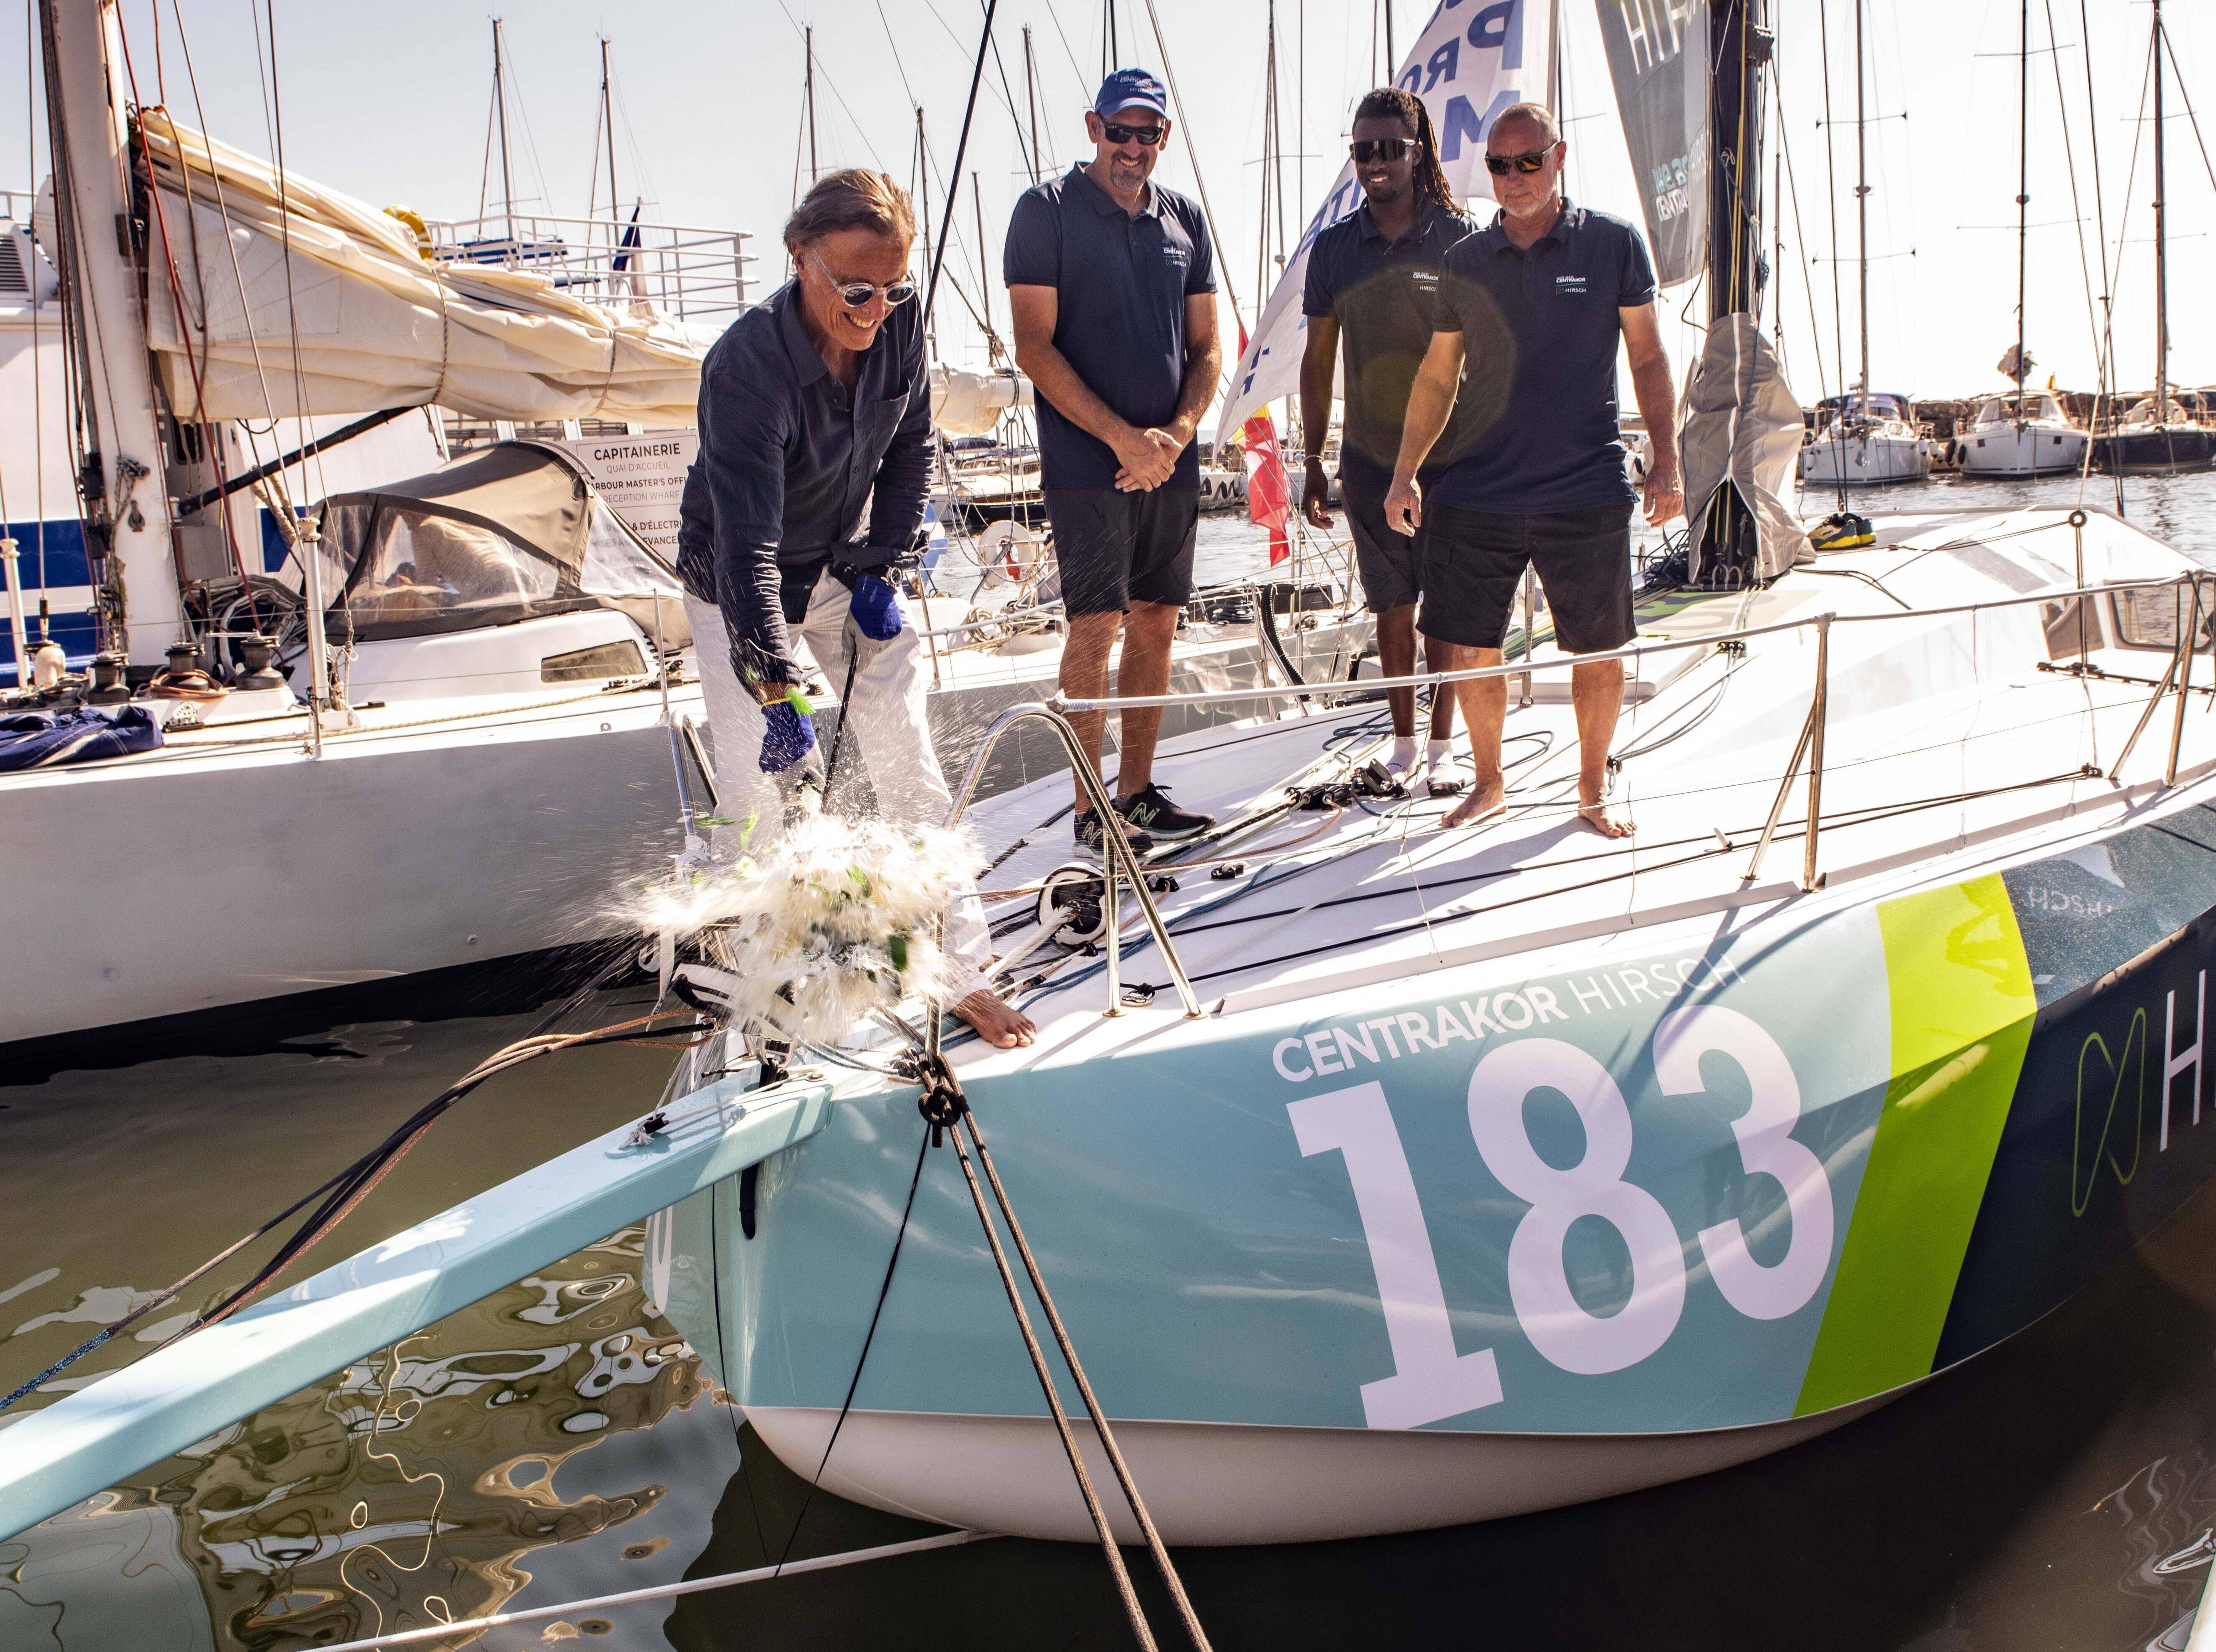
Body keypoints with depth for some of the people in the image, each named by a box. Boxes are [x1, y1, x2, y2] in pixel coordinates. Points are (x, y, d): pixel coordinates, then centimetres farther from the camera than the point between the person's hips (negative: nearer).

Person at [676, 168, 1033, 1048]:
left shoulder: (899, 323, -16)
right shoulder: (746, 365, -33)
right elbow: (748, 545, -38)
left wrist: (881, 565, -4)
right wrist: (777, 686, -43)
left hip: (844, 569, 4)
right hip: (736, 586, -4)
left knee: (909, 762, -2)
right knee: (752, 788, -7)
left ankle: (960, 970, 5)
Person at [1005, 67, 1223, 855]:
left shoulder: (1183, 218, 12)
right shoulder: (1047, 209, -3)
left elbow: (1206, 348, 13)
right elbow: (1035, 349, -9)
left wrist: (1177, 433, -6)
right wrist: (1123, 437, -14)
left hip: (1171, 460, 5)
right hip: (1087, 460, -5)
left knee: (1156, 625, 8)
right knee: (1096, 626, -7)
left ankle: (1137, 790, 18)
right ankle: (1089, 810, -1)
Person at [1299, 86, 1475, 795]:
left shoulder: (1459, 239, -2)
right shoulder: (1334, 249, 3)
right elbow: (1318, 359, 8)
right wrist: (1313, 463, 6)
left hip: (1452, 455, -2)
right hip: (1370, 460, 2)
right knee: (1392, 606, 9)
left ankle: (1442, 745, 17)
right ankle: (1403, 742, 21)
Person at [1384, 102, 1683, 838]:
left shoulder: (1613, 244, 1)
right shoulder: (1466, 260, 8)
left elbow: (1648, 359, 4)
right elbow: (1437, 375, 14)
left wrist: (1665, 460, -4)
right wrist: (1405, 472, 9)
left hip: (1587, 494, -2)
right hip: (1479, 493, 2)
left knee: (1598, 652, 5)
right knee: (1474, 650, 5)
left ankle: (1593, 790, 23)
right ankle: (1488, 783, 24)